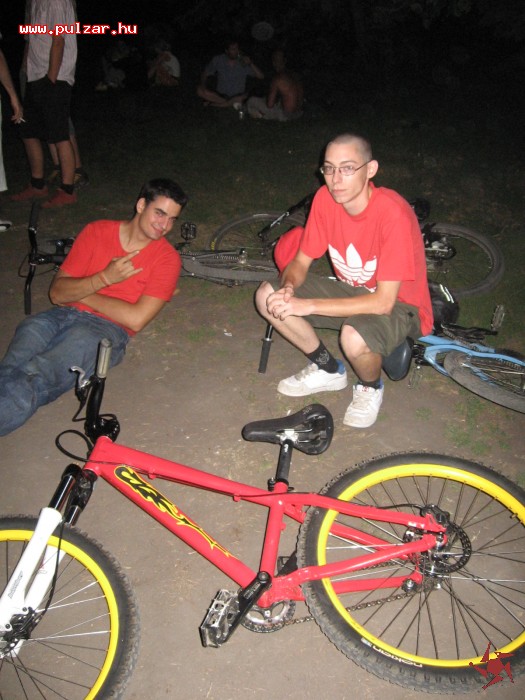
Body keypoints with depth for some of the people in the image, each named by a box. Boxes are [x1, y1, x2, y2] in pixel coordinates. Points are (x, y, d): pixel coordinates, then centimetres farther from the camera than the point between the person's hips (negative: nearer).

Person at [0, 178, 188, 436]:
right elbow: (57, 293, 6)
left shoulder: (167, 258, 2)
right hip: (64, 315, 4)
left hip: (107, 327, -3)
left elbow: (136, 319, -9)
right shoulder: (96, 232, 10)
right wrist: (104, 278, -10)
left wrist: (79, 293, -1)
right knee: (32, 327, -30)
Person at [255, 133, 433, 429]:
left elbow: (384, 301, -31)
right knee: (268, 296, -9)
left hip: (398, 305, -6)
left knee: (354, 337, -40)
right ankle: (328, 369, 10)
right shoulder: (325, 198, -12)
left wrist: (308, 305, -33)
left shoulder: (393, 213, -30)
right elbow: (300, 262, -3)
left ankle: (371, 387, 0)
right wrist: (288, 288, -27)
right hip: (352, 290, 6)